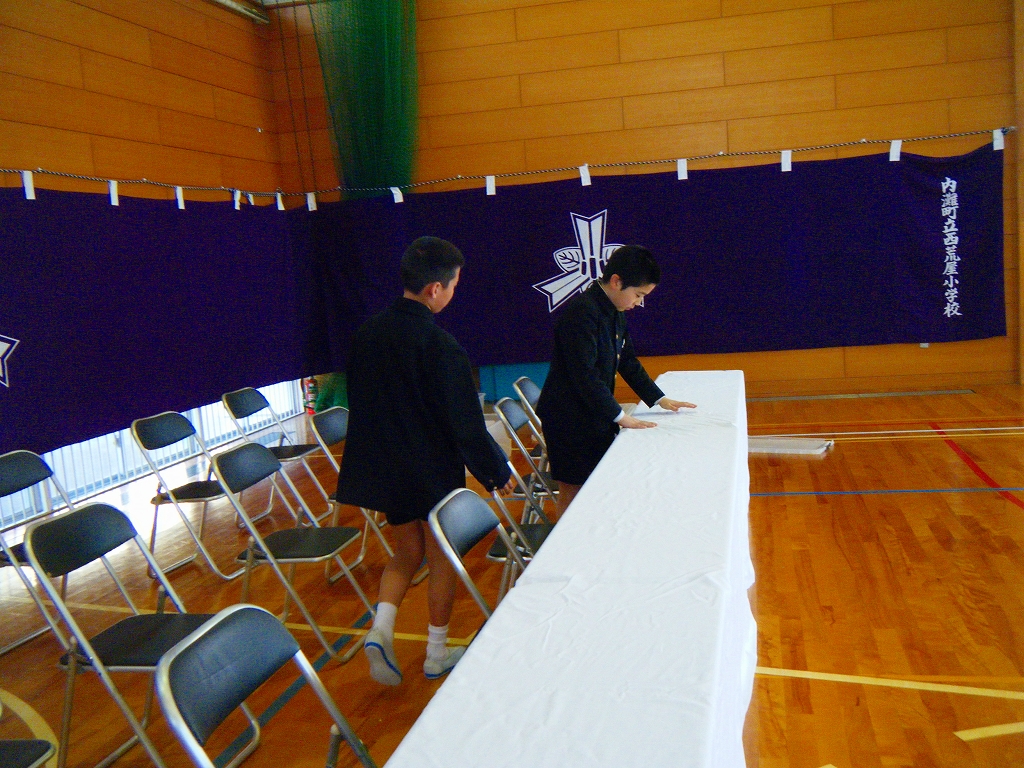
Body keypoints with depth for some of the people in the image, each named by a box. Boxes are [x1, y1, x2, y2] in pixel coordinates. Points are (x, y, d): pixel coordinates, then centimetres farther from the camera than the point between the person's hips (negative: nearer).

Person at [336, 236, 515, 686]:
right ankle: (437, 654, 25)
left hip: (384, 469, 6)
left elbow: (358, 403, 10)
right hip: (433, 474, -6)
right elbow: (466, 424, -18)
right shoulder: (440, 347, -23)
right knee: (441, 561, 12)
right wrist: (497, 473, -5)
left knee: (406, 553, 23)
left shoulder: (368, 334, -1)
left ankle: (381, 627, 5)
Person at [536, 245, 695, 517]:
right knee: (573, 490, 1)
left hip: (596, 416, 9)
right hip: (570, 419, -9)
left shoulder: (615, 312, 7)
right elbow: (584, 375, -26)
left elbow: (628, 361, 16)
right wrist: (619, 416, -23)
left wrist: (659, 399, 13)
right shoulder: (581, 312, -23)